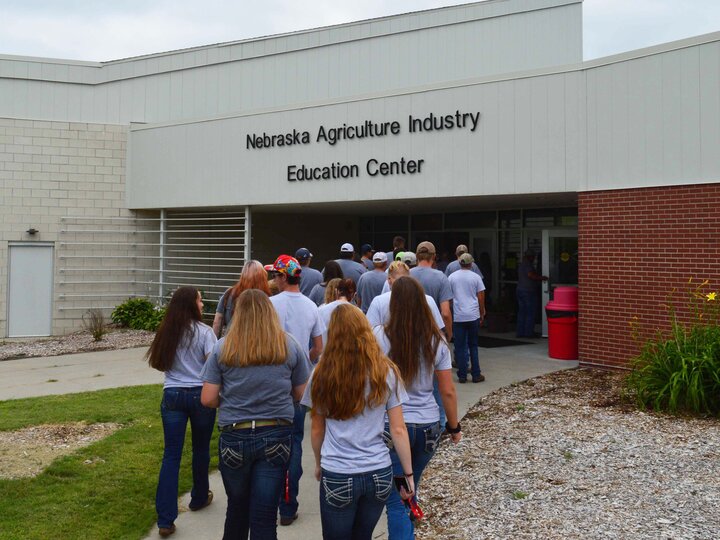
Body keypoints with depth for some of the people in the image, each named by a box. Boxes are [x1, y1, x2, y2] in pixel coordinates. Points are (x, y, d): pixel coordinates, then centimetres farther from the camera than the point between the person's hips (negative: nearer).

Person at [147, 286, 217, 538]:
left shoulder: (166, 332, 3)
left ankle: (165, 519, -2)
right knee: (200, 449, 18)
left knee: (171, 455, 2)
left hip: (173, 395, 3)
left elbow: (159, 363, 11)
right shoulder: (204, 332, -10)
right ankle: (199, 497, 37)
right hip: (200, 394, -3)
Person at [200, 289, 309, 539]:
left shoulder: (223, 348, -4)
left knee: (237, 506, 22)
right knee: (265, 517, 4)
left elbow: (207, 399, -5)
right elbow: (300, 394, 5)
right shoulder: (290, 346, -2)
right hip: (276, 436, 0)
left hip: (234, 438, 0)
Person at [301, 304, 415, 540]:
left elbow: (317, 430, 3)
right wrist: (408, 474, 6)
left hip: (337, 477, -1)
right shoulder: (386, 372, -6)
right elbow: (398, 430, -4)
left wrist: (319, 464, 19)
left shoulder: (323, 373, -7)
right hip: (379, 474, 2)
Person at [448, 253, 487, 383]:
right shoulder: (476, 277, 1)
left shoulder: (452, 277, 3)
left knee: (460, 347, 5)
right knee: (473, 346, 10)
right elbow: (481, 298, 2)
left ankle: (462, 376, 5)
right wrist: (482, 315, 13)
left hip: (458, 317, 0)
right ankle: (476, 375, 11)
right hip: (473, 316, 0)